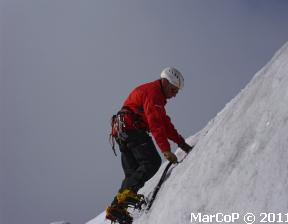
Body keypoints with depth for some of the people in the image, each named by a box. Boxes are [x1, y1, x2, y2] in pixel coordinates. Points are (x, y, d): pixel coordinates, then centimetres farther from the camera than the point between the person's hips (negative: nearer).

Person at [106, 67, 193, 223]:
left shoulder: (158, 97, 27)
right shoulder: (153, 92, -8)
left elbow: (166, 124, 25)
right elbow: (156, 124, -19)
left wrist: (182, 144, 16)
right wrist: (166, 150, -24)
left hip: (123, 133, 11)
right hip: (132, 128, -11)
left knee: (133, 173, 7)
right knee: (152, 162, -20)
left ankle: (116, 207, 0)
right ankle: (127, 192, -32)